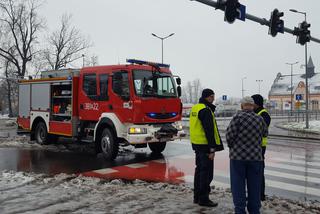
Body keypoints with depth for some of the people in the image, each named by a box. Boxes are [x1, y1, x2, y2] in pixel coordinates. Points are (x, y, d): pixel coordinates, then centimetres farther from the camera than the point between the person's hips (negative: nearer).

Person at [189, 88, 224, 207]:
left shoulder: (195, 108, 13)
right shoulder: (206, 110, -17)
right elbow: (209, 131, -20)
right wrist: (212, 149, -19)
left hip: (196, 144, 10)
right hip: (205, 145, -10)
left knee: (199, 169, 17)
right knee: (206, 172, -2)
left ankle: (197, 196, 25)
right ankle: (203, 199, 4)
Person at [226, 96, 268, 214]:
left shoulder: (237, 117, -10)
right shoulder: (260, 119, 3)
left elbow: (230, 135, -12)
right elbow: (265, 133, 16)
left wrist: (231, 147, 6)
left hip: (237, 156, -3)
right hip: (255, 157, 3)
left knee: (238, 184, 5)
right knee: (254, 185, 13)